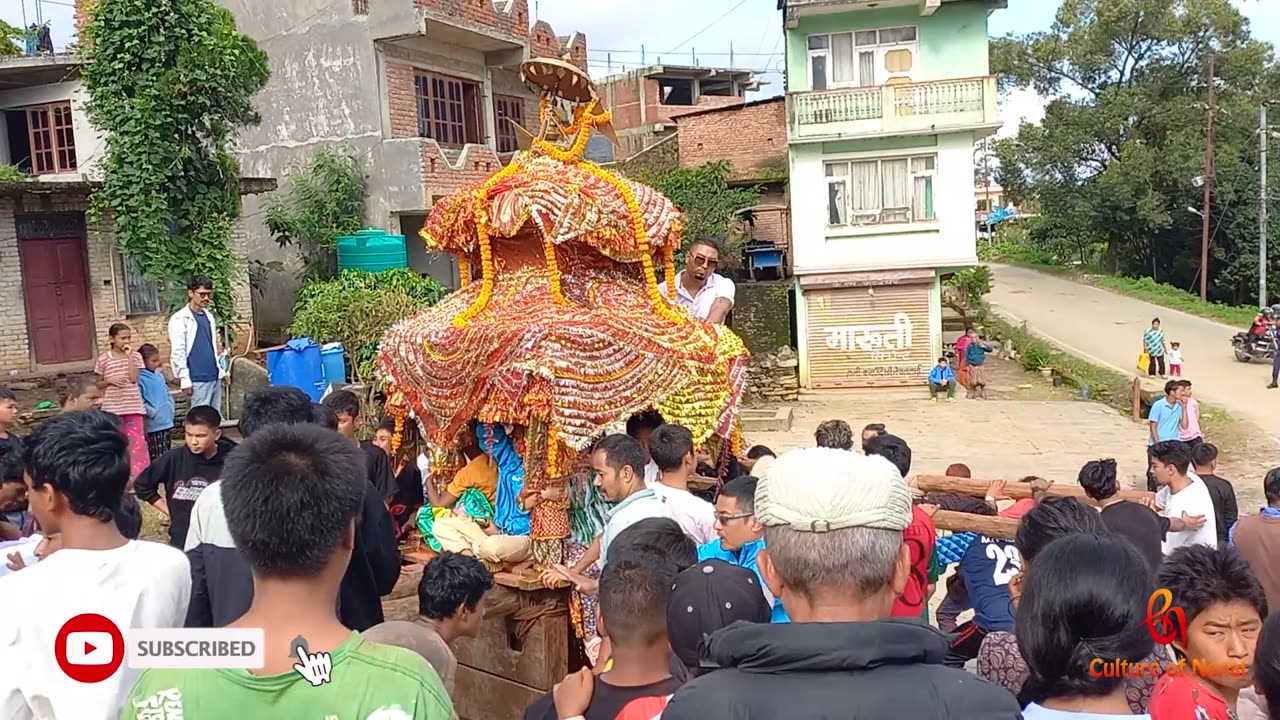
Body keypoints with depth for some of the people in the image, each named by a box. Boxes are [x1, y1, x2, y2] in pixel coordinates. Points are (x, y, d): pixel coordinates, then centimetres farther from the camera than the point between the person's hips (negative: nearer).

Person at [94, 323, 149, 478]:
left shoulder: (135, 356, 2)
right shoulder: (103, 359, 2)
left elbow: (134, 378, -11)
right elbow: (99, 384, 8)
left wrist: (129, 356, -11)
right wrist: (109, 380, -13)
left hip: (134, 407, 0)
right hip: (112, 408, 0)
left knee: (138, 442, -2)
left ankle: (140, 476, 4)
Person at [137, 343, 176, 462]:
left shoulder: (159, 375, 11)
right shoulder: (140, 378, -12)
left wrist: (171, 409, 9)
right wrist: (153, 413, -16)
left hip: (167, 422, 7)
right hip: (153, 425, -7)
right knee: (157, 458, -4)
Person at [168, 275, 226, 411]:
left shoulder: (209, 315, 14)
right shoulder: (180, 319, -8)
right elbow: (177, 352, -12)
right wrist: (184, 379, -15)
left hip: (215, 376, 7)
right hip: (198, 379, -7)